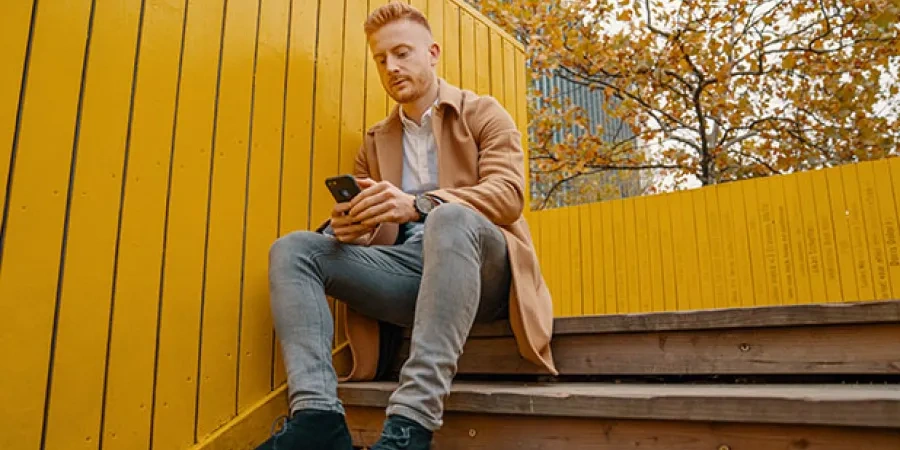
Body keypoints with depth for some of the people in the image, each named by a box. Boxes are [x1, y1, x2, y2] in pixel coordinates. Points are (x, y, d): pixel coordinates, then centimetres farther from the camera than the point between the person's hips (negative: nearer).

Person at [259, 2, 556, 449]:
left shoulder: (482, 113, 10)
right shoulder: (375, 142, 22)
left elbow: (508, 193, -8)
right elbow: (369, 225, 16)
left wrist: (418, 205, -24)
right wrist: (350, 224, -11)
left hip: (480, 269, -4)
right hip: (406, 269, 4)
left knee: (450, 218, -37)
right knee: (291, 248, -12)